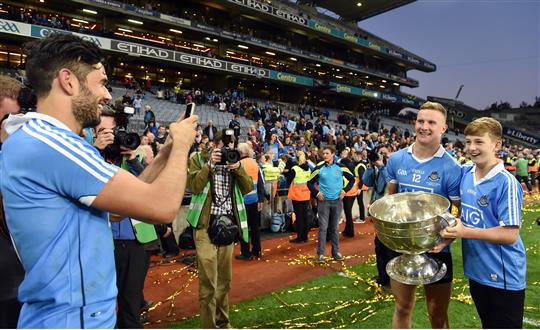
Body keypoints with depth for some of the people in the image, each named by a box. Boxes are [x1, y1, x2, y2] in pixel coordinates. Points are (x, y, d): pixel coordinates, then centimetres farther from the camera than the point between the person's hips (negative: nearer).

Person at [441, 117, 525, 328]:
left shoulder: (506, 182, -20)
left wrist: (465, 232, -26)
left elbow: (510, 235, -21)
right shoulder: (465, 174, -1)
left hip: (503, 276, -6)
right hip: (476, 270, 6)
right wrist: (451, 228, -3)